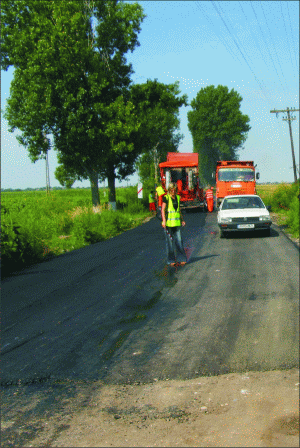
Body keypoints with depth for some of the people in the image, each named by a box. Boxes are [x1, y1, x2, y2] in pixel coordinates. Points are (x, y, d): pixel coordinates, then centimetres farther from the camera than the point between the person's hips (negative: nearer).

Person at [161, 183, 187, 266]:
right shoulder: (166, 198, -3)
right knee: (169, 241, 0)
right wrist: (164, 221, -16)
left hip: (177, 222, 4)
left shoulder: (178, 197, 13)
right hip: (168, 222, -4)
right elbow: (163, 210, -6)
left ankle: (181, 259, 6)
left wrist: (182, 220, 18)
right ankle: (171, 260, 6)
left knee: (179, 240, 0)